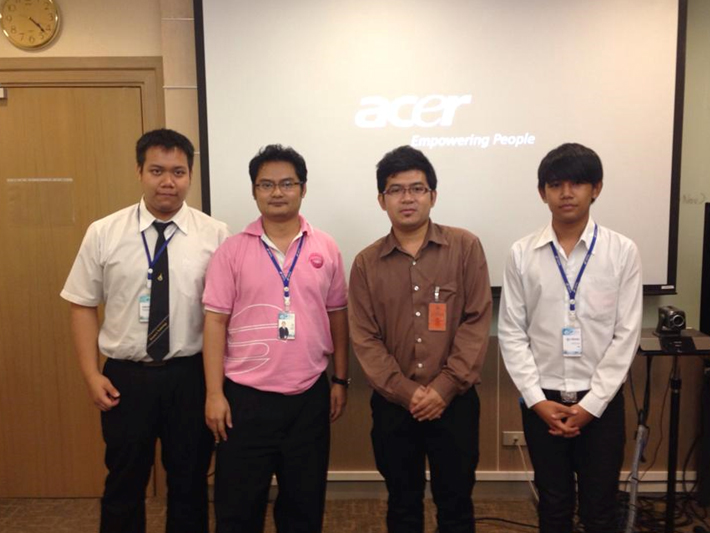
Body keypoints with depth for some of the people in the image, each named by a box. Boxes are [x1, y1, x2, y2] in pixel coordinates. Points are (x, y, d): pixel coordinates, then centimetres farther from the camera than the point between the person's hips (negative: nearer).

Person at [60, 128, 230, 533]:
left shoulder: (216, 235, -6)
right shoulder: (103, 234, -3)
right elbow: (83, 306, 2)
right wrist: (92, 374, -4)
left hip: (191, 376, 0)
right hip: (126, 376, 1)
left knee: (190, 483, 17)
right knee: (124, 483, 18)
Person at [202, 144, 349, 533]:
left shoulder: (326, 249, 2)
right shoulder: (232, 251, -3)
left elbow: (337, 316, 7)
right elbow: (215, 322, -4)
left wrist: (341, 380, 6)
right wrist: (214, 393, -7)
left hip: (309, 395, 2)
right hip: (246, 396, -1)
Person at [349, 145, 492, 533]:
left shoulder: (465, 247, -3)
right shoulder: (366, 263, 1)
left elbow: (477, 323, -7)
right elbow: (364, 340, -3)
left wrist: (444, 388, -13)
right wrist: (406, 392, -12)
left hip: (455, 402, -1)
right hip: (392, 405, 2)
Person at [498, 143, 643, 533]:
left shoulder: (622, 251, -5)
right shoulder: (522, 253, -3)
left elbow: (627, 334, -6)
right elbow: (511, 332, -2)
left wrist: (591, 403, -10)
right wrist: (536, 398, -9)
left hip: (601, 403, -1)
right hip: (542, 401, 1)